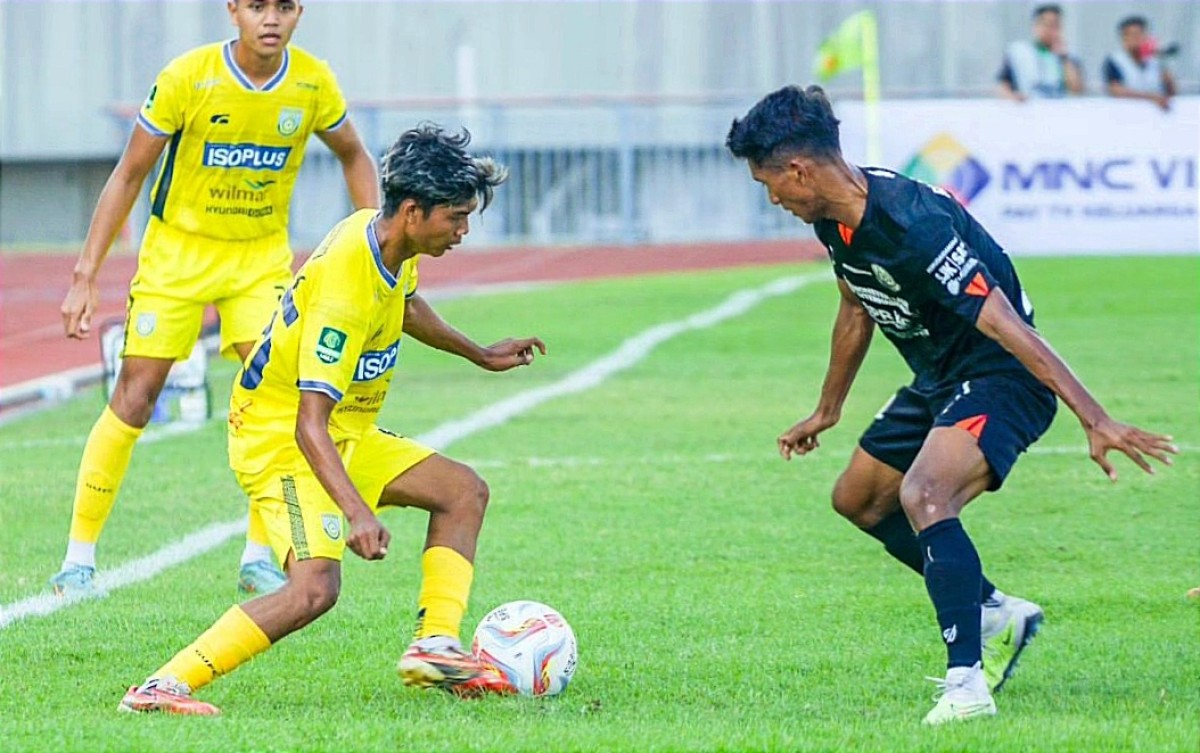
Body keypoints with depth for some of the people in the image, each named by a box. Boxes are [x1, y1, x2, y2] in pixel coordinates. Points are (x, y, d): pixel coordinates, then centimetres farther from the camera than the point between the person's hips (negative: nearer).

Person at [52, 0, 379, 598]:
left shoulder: (314, 84, -11)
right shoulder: (187, 78, -20)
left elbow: (353, 156, 9)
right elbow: (128, 174, -11)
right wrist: (85, 276, -14)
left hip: (262, 257, 2)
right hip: (178, 250, -2)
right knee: (134, 398, -6)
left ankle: (259, 558, -2)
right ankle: (78, 558, 4)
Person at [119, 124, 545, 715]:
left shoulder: (388, 242, -2)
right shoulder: (344, 290, -30)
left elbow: (403, 304, 27)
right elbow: (309, 427, -36)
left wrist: (480, 355, 36)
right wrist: (357, 513, -46)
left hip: (346, 435, 10)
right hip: (278, 438, -10)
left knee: (463, 492, 14)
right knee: (314, 588, -28)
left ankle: (434, 646, 7)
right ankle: (163, 688, -26)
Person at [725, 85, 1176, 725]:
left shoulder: (912, 226, -31)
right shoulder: (836, 218, -2)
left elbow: (1006, 326, -34)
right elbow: (856, 310, 18)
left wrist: (1096, 421, -38)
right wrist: (826, 412, 31)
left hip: (1001, 377, -10)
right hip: (938, 380, 10)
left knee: (922, 496, -32)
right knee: (857, 499, 21)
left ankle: (967, 684, -30)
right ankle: (995, 613, 31)